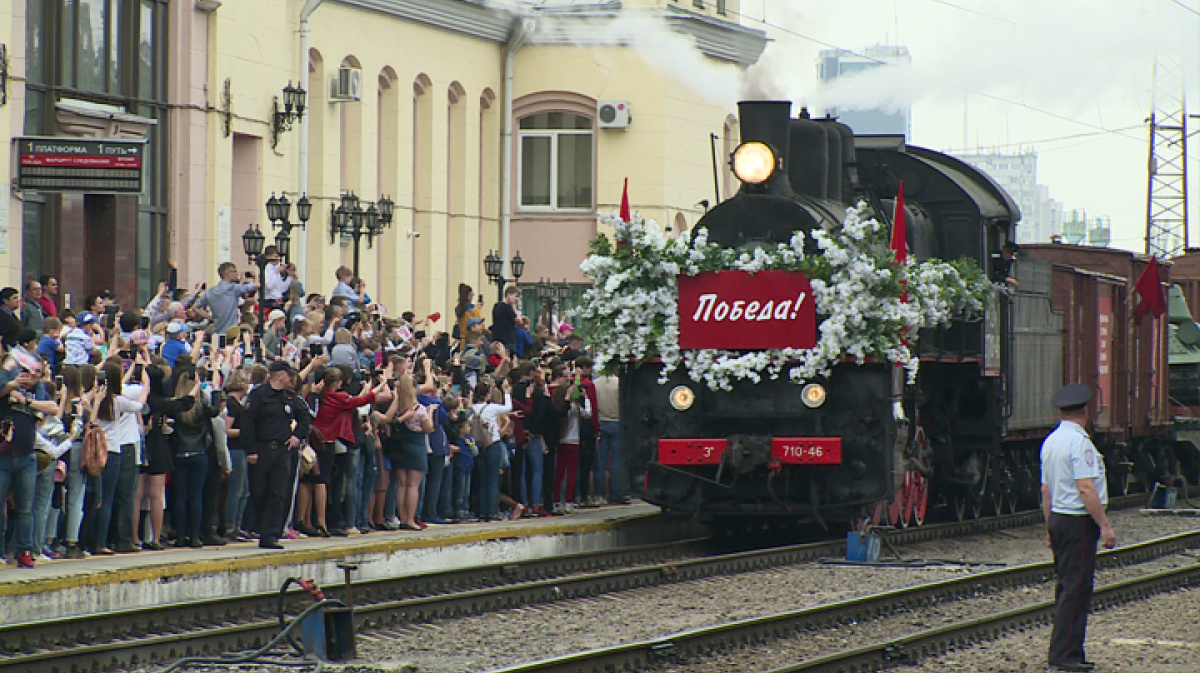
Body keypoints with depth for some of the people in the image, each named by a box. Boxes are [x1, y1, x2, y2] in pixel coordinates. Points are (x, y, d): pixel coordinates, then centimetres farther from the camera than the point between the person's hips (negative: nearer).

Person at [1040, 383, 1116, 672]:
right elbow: (1086, 488, -22)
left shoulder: (1050, 441, 12)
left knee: (1065, 585, 14)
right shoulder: (1079, 441, -16)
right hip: (1079, 521, -9)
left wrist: (1050, 528, 25)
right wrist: (1105, 526, -18)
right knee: (1077, 587, -7)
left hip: (1058, 518, 9)